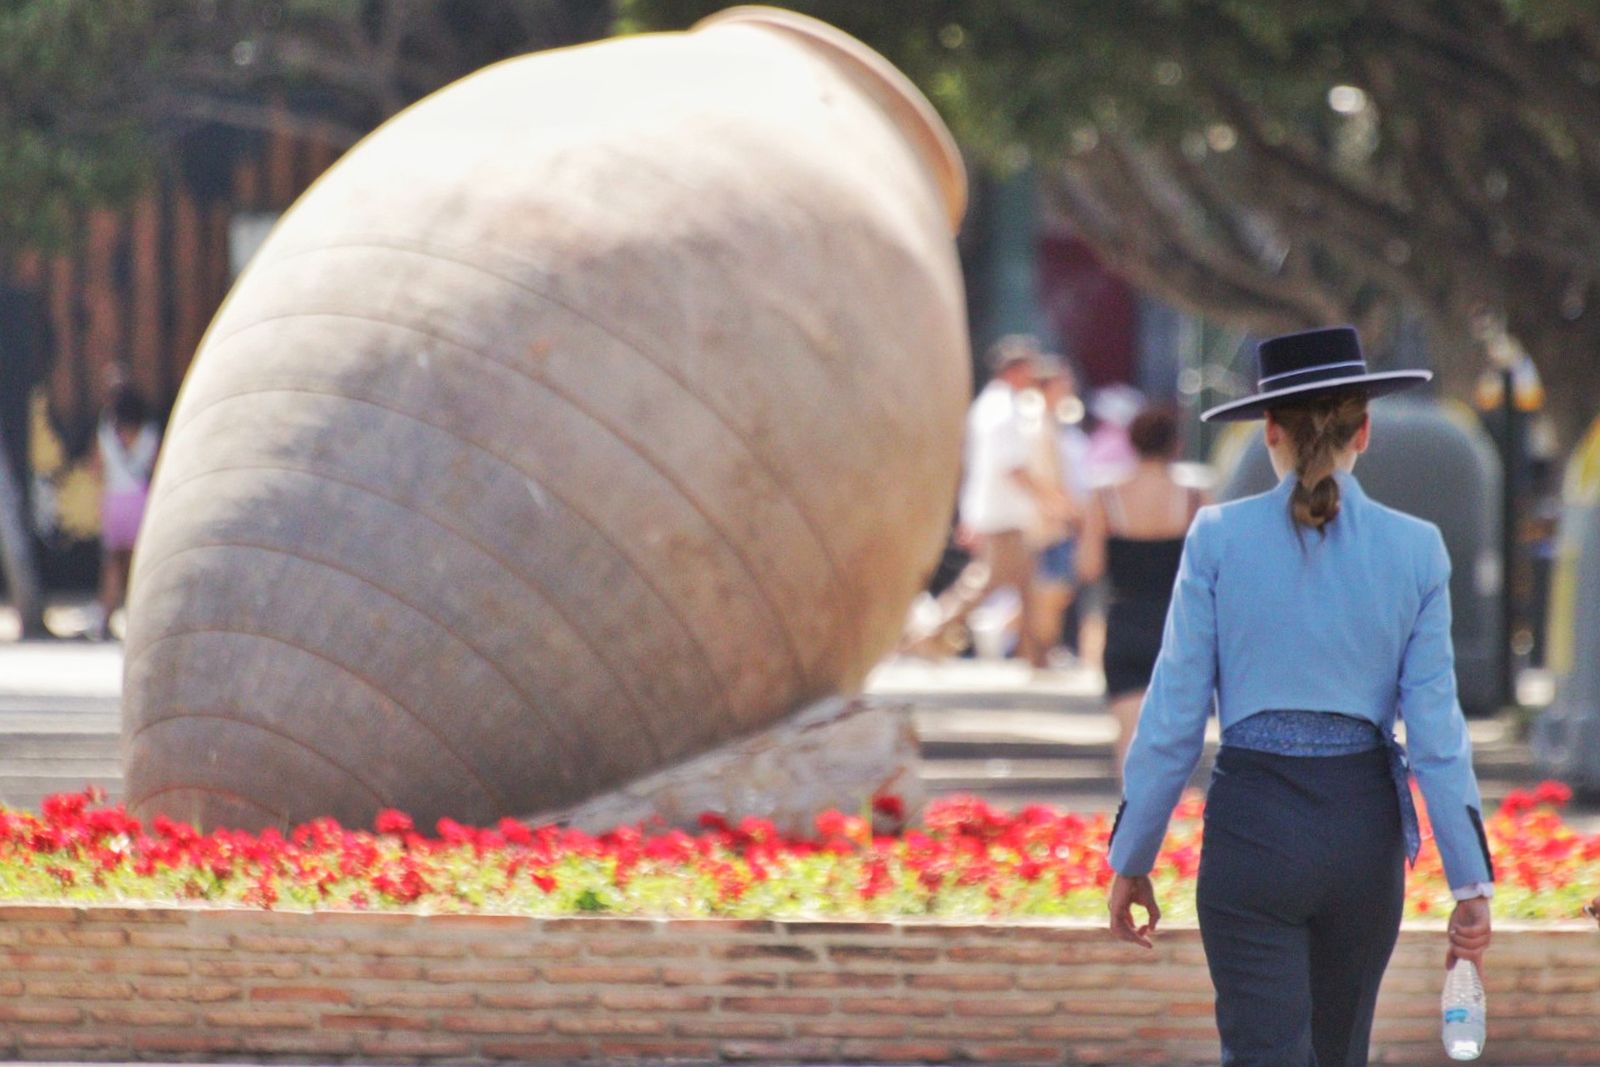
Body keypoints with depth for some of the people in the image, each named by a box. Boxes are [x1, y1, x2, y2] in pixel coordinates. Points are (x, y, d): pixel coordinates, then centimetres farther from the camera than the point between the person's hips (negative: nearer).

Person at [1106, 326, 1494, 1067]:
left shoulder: (1219, 539, -6)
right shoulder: (1414, 550, -2)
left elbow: (1173, 718, -4)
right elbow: (1435, 727, -4)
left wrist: (1131, 859, 5)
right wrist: (1471, 881, 0)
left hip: (1253, 821, -2)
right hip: (1364, 828, 2)